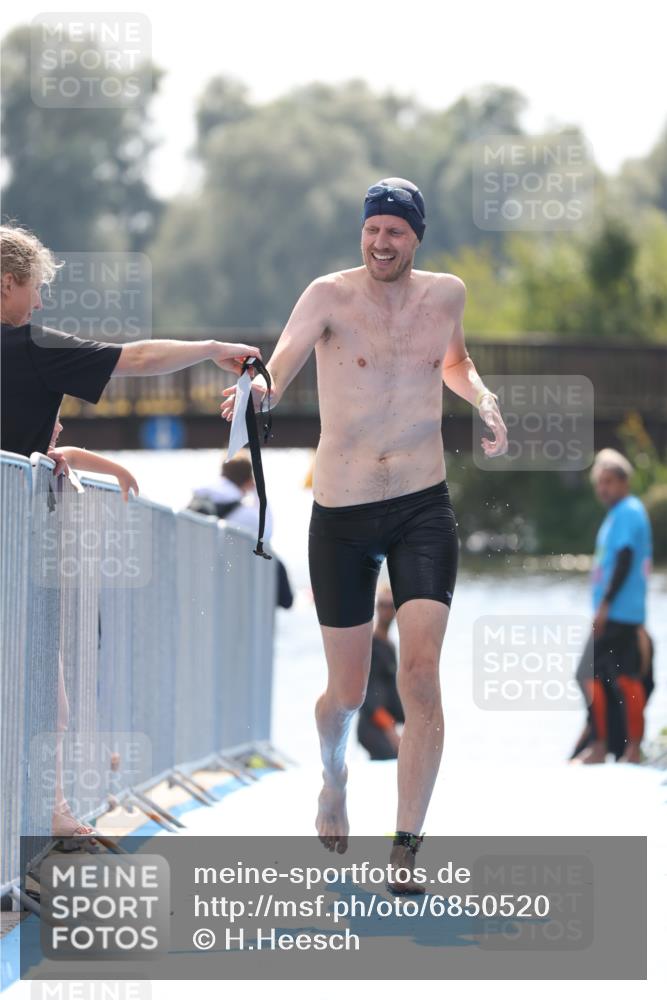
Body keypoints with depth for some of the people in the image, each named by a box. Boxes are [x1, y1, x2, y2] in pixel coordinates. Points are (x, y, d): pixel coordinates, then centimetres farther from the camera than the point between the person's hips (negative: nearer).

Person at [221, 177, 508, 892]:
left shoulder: (446, 295, 4)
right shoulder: (331, 297, -8)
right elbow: (278, 370, -23)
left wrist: (482, 398, 5)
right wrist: (257, 391, -45)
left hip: (423, 510, 1)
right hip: (341, 516, -1)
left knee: (421, 678, -15)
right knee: (347, 693, 8)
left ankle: (405, 849, -9)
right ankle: (334, 779, 43)